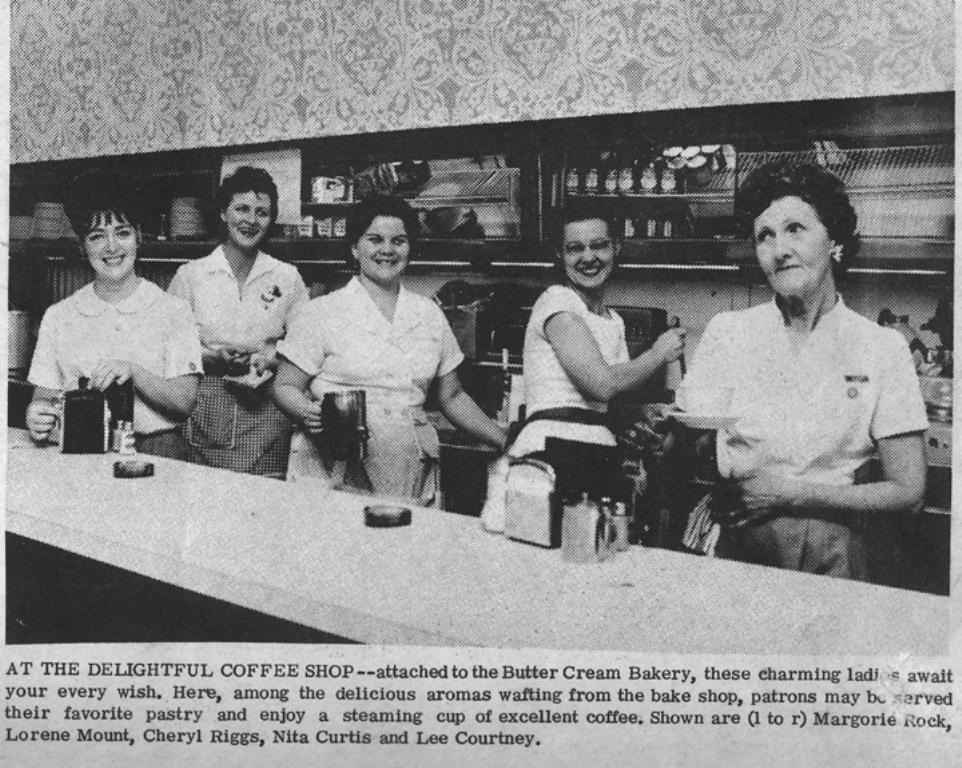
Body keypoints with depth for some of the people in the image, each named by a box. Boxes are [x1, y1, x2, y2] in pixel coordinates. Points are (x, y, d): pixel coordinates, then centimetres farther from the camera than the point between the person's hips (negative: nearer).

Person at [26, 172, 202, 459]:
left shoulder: (172, 312, 5)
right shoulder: (58, 317, 12)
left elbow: (185, 402, -2)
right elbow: (44, 396, 11)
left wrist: (134, 373, -18)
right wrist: (37, 417, -12)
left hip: (153, 448, -2)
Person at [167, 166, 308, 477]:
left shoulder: (288, 278, 7)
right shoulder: (189, 276, 6)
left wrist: (271, 360, -9)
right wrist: (211, 358, -11)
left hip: (266, 418, 0)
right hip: (204, 415, 0)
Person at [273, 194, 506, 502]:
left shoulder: (430, 315, 11)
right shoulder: (322, 312, 1)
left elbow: (452, 397, 18)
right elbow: (285, 387, 2)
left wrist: (507, 442, 10)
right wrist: (308, 413, -20)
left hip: (408, 477, 3)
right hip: (333, 477, -3)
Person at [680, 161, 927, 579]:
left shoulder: (881, 348, -1)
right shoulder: (727, 331, 3)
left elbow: (908, 492, -2)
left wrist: (793, 494, -10)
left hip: (828, 553, -1)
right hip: (734, 544, 1)